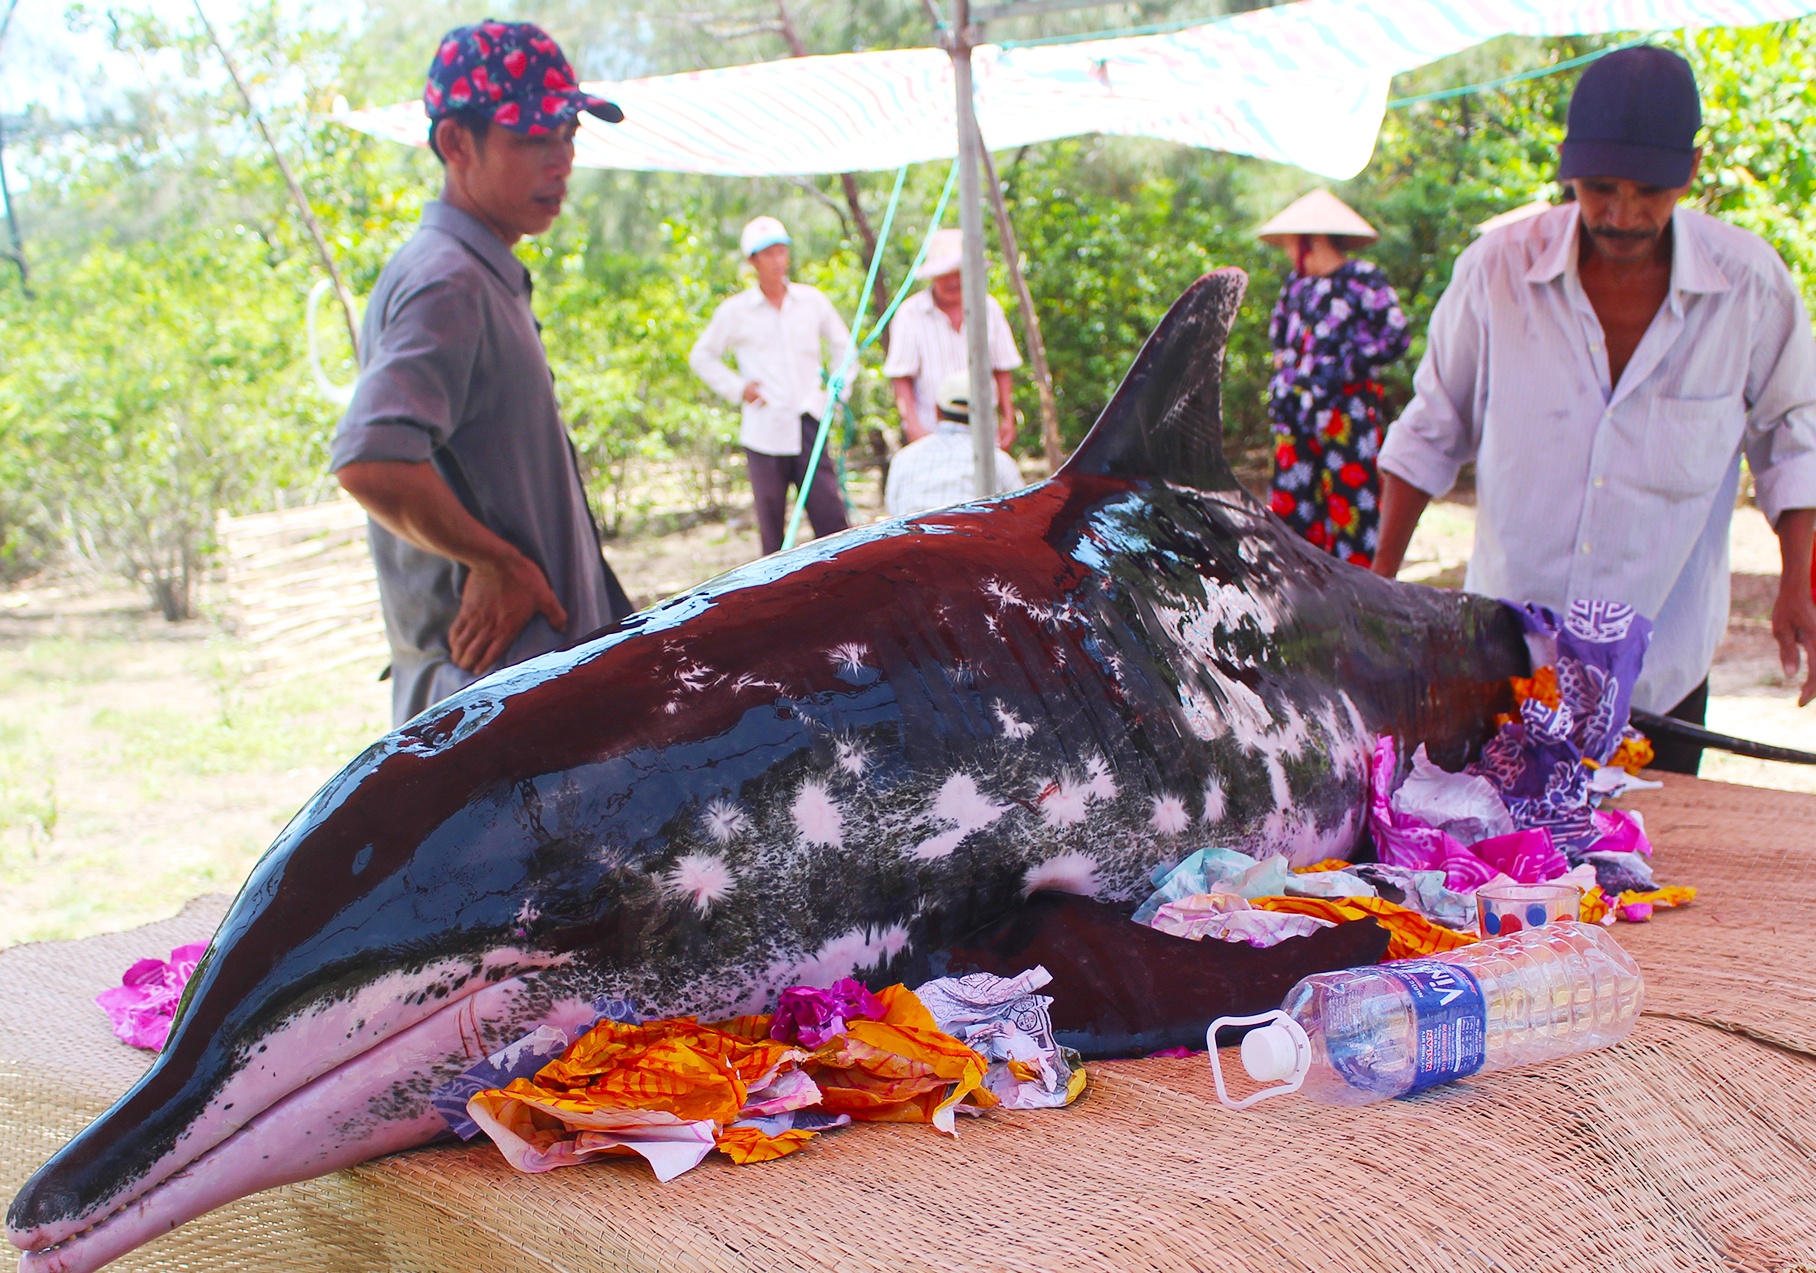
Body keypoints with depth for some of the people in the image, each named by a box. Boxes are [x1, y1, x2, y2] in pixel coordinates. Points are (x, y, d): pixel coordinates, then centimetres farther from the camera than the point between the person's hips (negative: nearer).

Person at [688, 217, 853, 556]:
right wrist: (736, 388, 2)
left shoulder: (813, 300, 9)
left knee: (831, 518, -7)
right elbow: (701, 356, 14)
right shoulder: (735, 312, 3)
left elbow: (842, 345, 22)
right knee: (772, 529, 2)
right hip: (764, 433, -1)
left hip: (809, 426, 1)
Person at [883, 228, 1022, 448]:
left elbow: (1003, 370, 14)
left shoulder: (990, 308, 10)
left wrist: (1008, 419, 6)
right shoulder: (910, 314, -2)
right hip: (932, 434, -3)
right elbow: (900, 378, -4)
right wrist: (913, 425, -15)